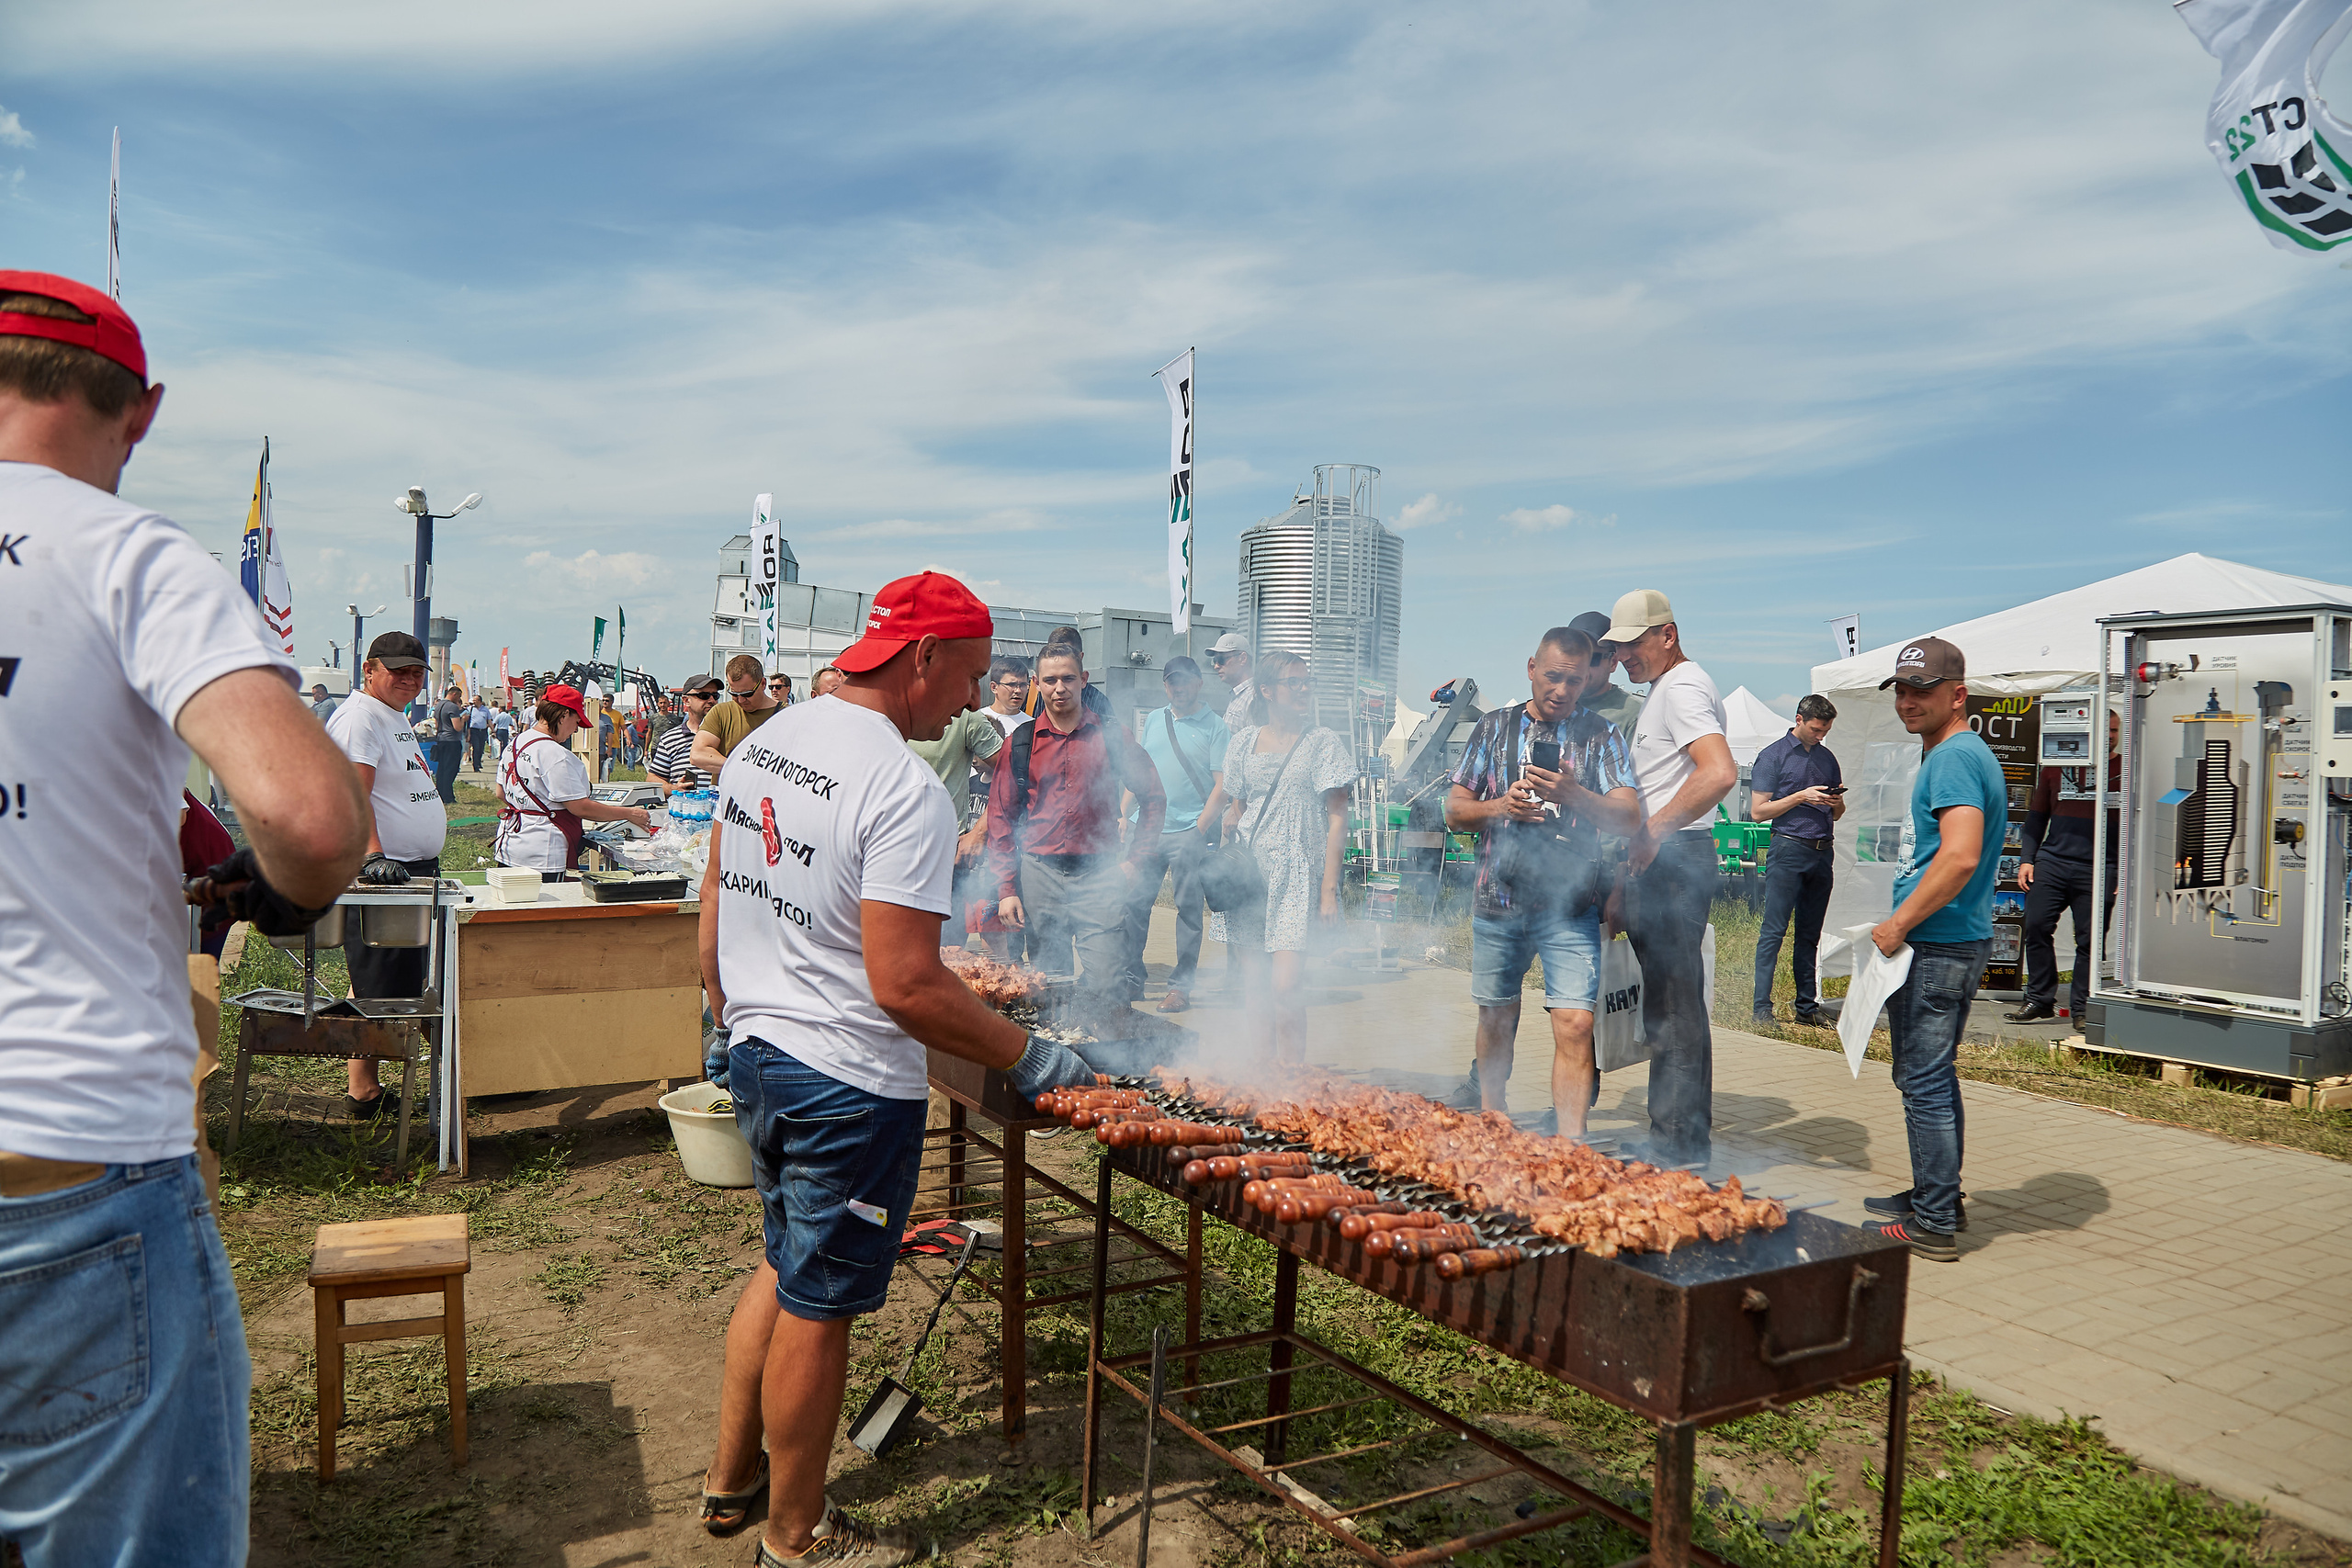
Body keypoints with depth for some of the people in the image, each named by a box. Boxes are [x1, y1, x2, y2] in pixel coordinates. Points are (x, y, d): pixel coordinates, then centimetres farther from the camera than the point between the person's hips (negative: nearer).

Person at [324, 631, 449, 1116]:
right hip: (381, 874, -10)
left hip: (415, 871, 10)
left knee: (407, 984, 14)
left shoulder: (396, 717, 20)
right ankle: (363, 1093, 3)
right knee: (378, 990, -5)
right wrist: (375, 856, -34)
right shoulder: (358, 718, -12)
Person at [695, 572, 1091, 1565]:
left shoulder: (762, 746, 4)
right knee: (817, 1308, 8)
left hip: (757, 1058, 9)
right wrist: (1026, 1057, -17)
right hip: (850, 1085, -9)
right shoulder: (905, 790, -24)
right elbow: (905, 985, -27)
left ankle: (730, 1480, 40)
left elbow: (714, 918, 12)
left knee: (786, 1269, 25)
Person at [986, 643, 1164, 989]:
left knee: (1108, 989, -9)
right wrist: (1006, 888, 3)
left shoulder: (1110, 737, 4)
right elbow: (1001, 818, 9)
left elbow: (1152, 797, 12)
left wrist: (1135, 859, 4)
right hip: (1038, 875, 1)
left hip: (1100, 877, -1)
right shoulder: (1019, 743, 6)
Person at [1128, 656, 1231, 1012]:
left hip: (1189, 831, -4)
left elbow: (1221, 783, -5)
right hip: (1149, 828, 4)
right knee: (1135, 902, 4)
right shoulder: (1151, 721, 15)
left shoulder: (1215, 727, 0)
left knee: (1188, 909, 1)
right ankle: (1131, 977, 16)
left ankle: (1181, 985, 8)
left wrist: (1203, 825, -15)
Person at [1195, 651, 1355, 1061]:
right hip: (1249, 872, 3)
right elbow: (1222, 798, 24)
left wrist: (1330, 888, -11)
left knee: (1284, 988, -14)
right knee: (1257, 990, 4)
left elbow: (1337, 819, -5)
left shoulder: (1323, 742, -1)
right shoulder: (1245, 741, 9)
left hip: (1297, 878, -3)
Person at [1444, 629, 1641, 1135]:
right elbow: (1455, 810, 8)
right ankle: (1490, 1116, 35)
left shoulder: (1601, 735, 4)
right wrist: (1501, 807, -12)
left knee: (1575, 1025, -12)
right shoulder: (1494, 727, 9)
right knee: (1496, 1018, 14)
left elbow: (1629, 818, -6)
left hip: (1570, 906, -2)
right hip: (1497, 901, 2)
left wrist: (1573, 795, -23)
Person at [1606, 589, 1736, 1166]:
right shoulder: (1661, 690, 22)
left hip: (1674, 858, -11)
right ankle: (1671, 1134, 23)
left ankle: (1685, 1140, 2)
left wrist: (1655, 830, -23)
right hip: (1657, 860, 11)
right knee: (1663, 1004, 14)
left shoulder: (1683, 688, -12)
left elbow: (1720, 773, -28)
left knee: (1676, 1004, -6)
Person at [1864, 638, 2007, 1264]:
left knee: (1925, 1084, -3)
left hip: (1937, 948, -11)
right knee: (1931, 1077, 19)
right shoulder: (1961, 754, 18)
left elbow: (1960, 857, -29)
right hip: (1948, 944, 11)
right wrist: (1905, 923, 21)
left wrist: (1899, 924, -20)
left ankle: (1934, 1226, 5)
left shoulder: (1954, 757, -16)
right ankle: (1936, 1199, 32)